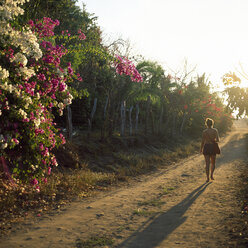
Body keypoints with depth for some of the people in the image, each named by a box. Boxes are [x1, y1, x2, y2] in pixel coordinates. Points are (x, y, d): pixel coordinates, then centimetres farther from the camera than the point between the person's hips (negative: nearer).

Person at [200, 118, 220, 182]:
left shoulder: (204, 131, -6)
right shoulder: (215, 130, -5)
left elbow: (203, 141, -5)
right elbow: (218, 140, -7)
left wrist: (201, 149, 9)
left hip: (206, 147, 0)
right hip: (213, 147, 0)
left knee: (207, 163, 3)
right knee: (213, 163, 18)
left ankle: (208, 178, -2)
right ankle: (211, 175, 2)